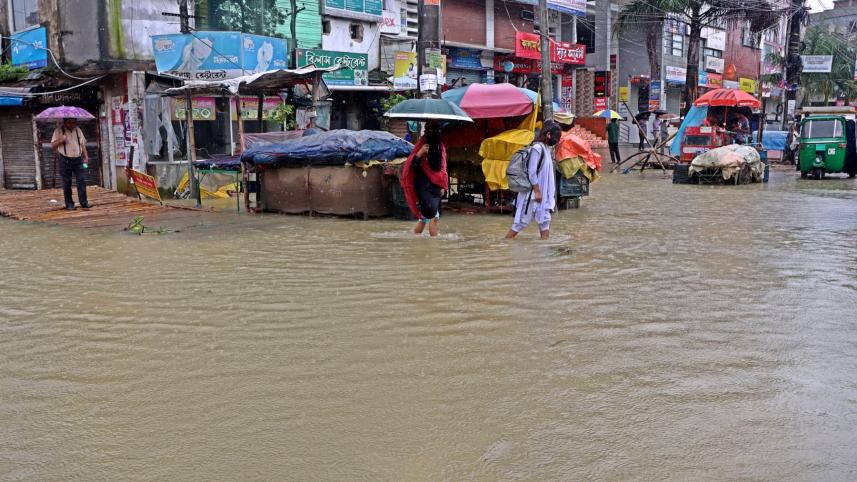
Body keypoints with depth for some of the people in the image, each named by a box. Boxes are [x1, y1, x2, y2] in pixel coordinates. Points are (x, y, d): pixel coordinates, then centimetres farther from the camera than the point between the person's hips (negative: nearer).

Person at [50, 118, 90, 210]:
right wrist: (60, 140, -19)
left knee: (81, 181, -5)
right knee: (67, 183, 1)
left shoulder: (78, 130, 11)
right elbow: (52, 146, -1)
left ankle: (84, 202, -4)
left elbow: (83, 144, 17)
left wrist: (86, 156, 6)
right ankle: (69, 204, 9)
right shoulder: (59, 130, 0)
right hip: (65, 160, -2)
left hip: (78, 159, 3)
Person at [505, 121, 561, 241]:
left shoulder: (546, 149, 11)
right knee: (523, 220, -2)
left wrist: (546, 193, 16)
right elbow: (532, 172, -20)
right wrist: (537, 191, -19)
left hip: (542, 193, 9)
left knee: (545, 220, 7)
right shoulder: (537, 148, -17)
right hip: (534, 193, -9)